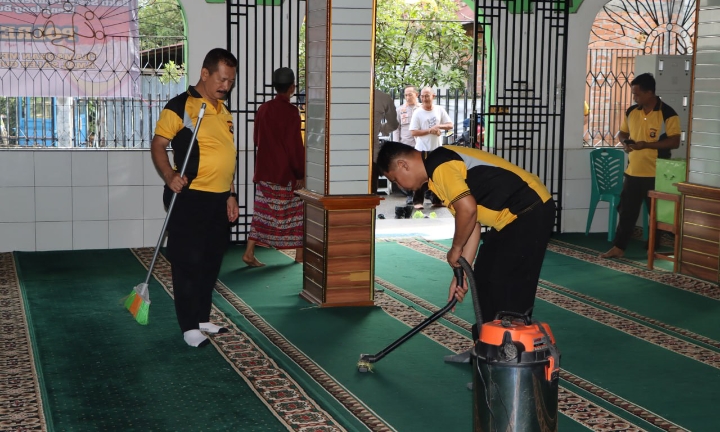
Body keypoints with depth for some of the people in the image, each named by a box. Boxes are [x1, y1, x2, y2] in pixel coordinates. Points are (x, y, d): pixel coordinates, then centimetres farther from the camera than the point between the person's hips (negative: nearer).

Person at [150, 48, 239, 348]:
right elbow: (158, 145, -10)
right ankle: (189, 326, 5)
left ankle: (203, 318, 27)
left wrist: (230, 194, 18)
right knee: (188, 262, -2)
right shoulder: (180, 106, -9)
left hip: (219, 199, 8)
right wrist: (170, 176, -26)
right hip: (189, 198, -8)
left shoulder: (223, 110, 15)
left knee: (211, 262, 14)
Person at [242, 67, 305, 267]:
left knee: (263, 211, 8)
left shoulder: (263, 110, 4)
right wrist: (300, 173, -11)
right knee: (296, 211, 9)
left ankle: (249, 252, 1)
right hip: (287, 172, -5)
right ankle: (299, 253, 17)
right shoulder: (291, 112, -15)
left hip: (265, 170, 6)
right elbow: (295, 145, -17)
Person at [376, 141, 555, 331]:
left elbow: (468, 210, -26)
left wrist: (456, 249, -9)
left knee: (510, 288, -6)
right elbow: (472, 221, 14)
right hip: (515, 215, 11)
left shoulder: (440, 166, -16)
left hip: (531, 212, -11)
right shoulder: (442, 165, 15)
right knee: (485, 279, 16)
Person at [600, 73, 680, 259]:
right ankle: (618, 247, 15)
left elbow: (675, 142, -15)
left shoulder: (667, 113, -11)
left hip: (656, 174, -5)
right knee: (626, 211, 8)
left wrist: (646, 145, -22)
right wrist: (625, 142, -4)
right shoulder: (631, 111, 7)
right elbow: (622, 132, 20)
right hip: (632, 172, 5)